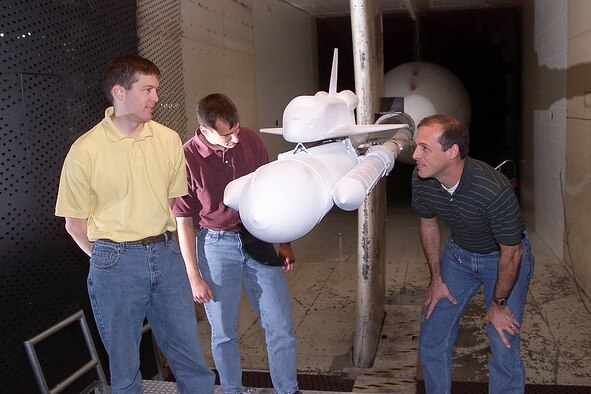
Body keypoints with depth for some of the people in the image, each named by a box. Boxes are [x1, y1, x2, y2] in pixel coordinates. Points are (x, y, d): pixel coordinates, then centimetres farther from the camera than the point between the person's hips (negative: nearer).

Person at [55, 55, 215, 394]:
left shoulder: (168, 140, 1)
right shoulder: (85, 150, -9)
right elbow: (75, 223, -1)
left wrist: (161, 245, 9)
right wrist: (109, 259, 5)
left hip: (166, 254, 3)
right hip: (116, 262, -3)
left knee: (191, 357, 11)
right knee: (125, 367, 12)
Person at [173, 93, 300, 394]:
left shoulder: (251, 140, -5)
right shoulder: (187, 158, -14)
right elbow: (184, 222, -7)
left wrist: (284, 242, 9)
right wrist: (194, 276, -6)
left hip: (258, 240, 3)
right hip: (216, 246, -2)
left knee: (281, 327, 6)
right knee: (223, 332, 12)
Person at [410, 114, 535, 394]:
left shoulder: (494, 190, -37)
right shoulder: (421, 180, -20)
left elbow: (511, 252, -22)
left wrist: (498, 303, -11)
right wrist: (436, 278, 4)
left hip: (504, 257, -4)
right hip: (459, 253, 5)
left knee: (504, 348, -8)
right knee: (432, 339, 6)